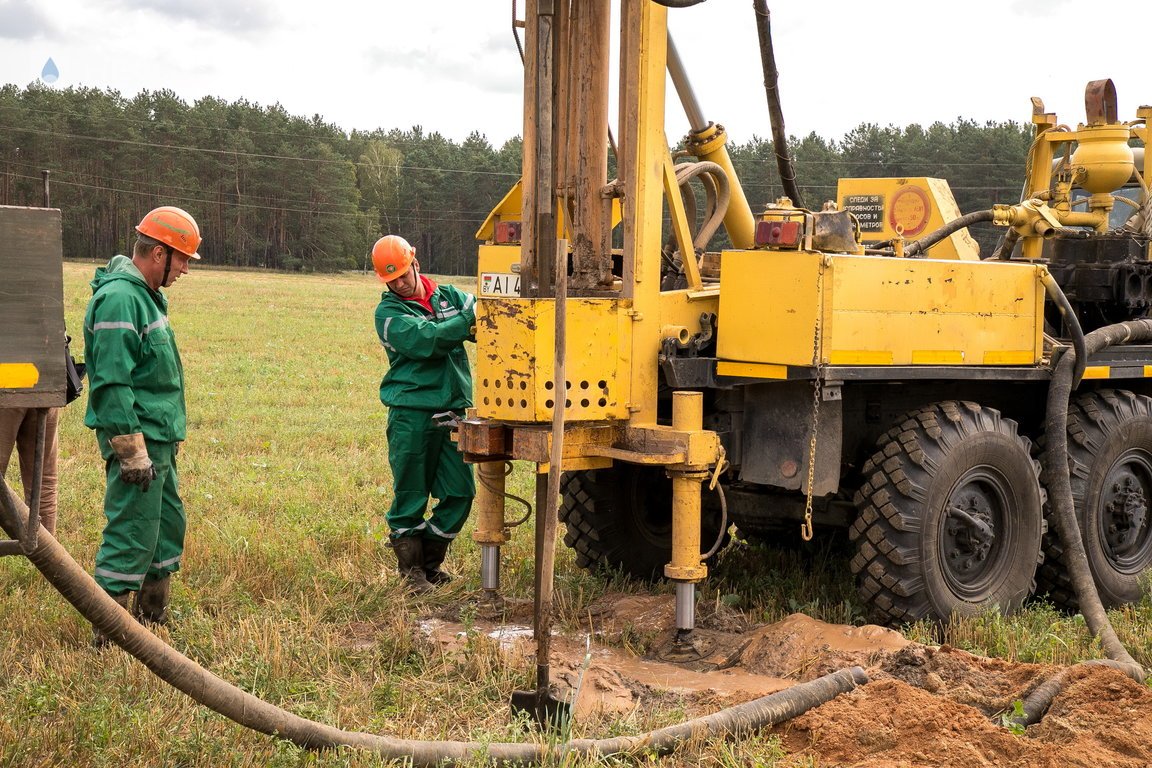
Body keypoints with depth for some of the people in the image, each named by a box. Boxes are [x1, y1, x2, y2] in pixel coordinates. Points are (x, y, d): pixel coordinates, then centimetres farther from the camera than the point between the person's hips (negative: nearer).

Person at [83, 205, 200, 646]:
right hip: (138, 440, -10)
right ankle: (109, 637, 3)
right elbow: (112, 383, -23)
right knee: (131, 536, -5)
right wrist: (133, 453, -23)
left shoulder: (147, 295, 14)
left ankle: (152, 618, 30)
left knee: (169, 528, 18)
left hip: (160, 440, 10)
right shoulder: (120, 299, -18)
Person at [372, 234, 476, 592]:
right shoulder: (388, 312, -2)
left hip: (453, 411, 4)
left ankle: (430, 563, 22)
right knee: (410, 496, 3)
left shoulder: (449, 296, 12)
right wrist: (468, 320, -23)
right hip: (411, 414, -4)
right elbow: (425, 339, -18)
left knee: (460, 493, 5)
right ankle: (411, 569, 17)